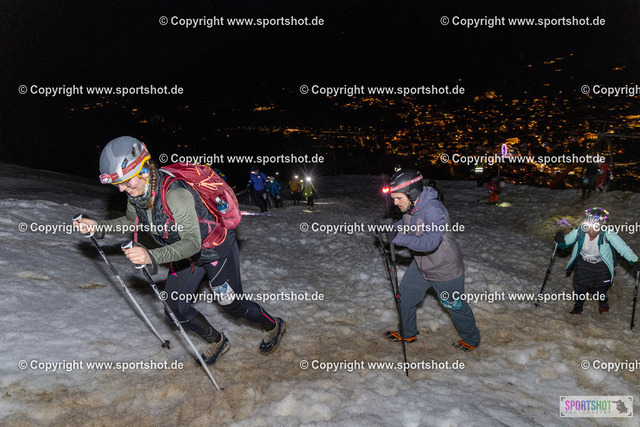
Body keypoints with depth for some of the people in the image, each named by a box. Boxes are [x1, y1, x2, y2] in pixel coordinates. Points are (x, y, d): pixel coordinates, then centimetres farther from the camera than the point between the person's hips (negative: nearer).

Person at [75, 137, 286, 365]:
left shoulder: (175, 194, -38)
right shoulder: (135, 194, -13)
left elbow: (192, 242, -44)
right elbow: (131, 221, 10)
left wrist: (152, 256, -57)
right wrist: (98, 226, -4)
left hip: (216, 247, -7)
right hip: (185, 252, 7)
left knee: (232, 305, 4)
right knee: (177, 307, 4)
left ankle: (273, 326, 34)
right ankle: (216, 341, 29)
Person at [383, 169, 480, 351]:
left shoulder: (433, 209, -34)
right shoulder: (408, 207, -9)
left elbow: (431, 241, -46)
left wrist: (400, 238, -53)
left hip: (444, 270, -7)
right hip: (420, 266, 8)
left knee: (456, 306, 13)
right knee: (405, 296, 16)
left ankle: (471, 339, 40)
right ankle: (407, 334, 39)